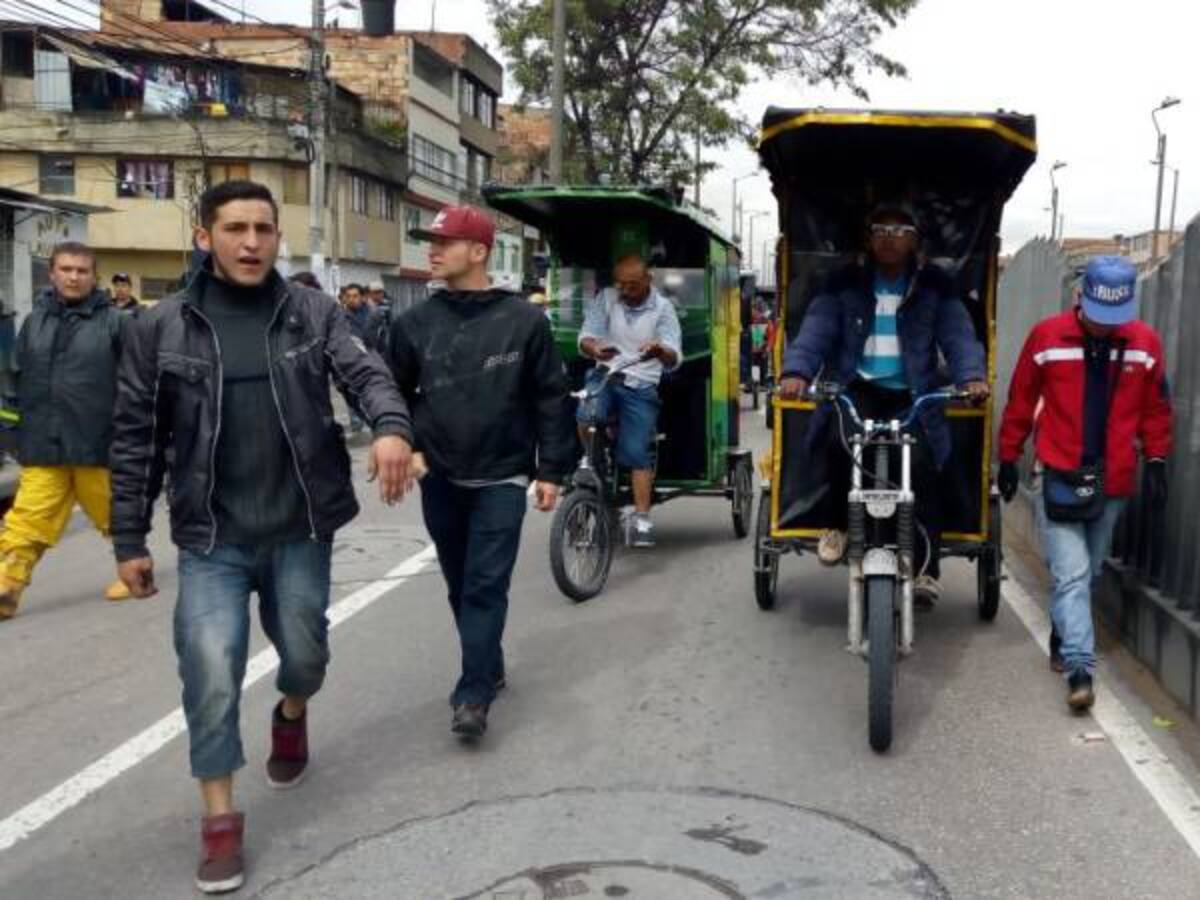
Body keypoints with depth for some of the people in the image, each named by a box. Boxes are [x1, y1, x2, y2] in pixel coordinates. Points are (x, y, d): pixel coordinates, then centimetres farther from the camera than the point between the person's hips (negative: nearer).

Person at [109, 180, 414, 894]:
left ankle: (292, 716, 51)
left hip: (301, 528, 1)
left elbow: (367, 373, -14)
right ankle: (221, 819, 11)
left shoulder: (314, 313, 0)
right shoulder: (161, 328, -1)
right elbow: (136, 441, 2)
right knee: (211, 672, -7)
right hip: (210, 537, -1)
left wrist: (392, 427, -37)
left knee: (305, 653, 15)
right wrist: (130, 541, 1)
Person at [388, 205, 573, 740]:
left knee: (486, 587, -6)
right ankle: (489, 670, 30)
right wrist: (406, 447, 0)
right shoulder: (415, 323, 3)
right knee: (460, 586, 13)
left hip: (501, 480, -4)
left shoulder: (523, 320, -5)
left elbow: (551, 399, -3)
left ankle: (473, 695, -2)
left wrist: (550, 469, -5)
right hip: (440, 480, 4)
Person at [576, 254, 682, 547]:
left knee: (637, 452, -8)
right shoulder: (606, 298, 2)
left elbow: (674, 360, -11)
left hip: (641, 385, -1)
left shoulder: (663, 308, -3)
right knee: (586, 418, -30)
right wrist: (594, 349, -30)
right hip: (606, 374, 1)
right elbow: (585, 337, -4)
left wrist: (660, 351, -37)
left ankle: (642, 520, 0)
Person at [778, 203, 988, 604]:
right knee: (840, 441, -30)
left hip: (911, 395, 0)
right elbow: (816, 330, -4)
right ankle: (839, 524, -3)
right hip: (857, 388, 0)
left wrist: (973, 376, -22)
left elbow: (958, 335, -1)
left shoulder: (934, 287, 10)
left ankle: (926, 568, -14)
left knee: (920, 462, -23)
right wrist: (795, 371, -23)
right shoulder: (846, 285, 10)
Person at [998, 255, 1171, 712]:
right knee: (1071, 575, -8)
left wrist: (1156, 461, 5)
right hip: (1059, 479, -3)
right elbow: (1020, 401, 0)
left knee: (1086, 573, 14)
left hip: (1113, 483, 3)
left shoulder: (1145, 343, -1)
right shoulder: (1047, 336, -8)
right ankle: (1080, 668, -8)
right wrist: (1008, 458, 5)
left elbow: (1156, 408, 9)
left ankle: (1064, 643, 32)